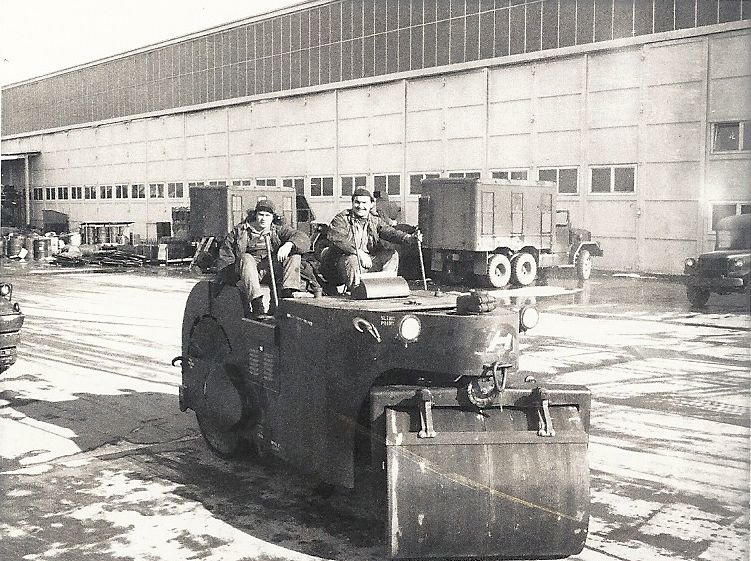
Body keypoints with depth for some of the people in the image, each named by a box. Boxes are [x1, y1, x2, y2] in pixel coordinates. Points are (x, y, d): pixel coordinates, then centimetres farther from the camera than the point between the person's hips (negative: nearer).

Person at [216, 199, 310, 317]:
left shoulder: (278, 231, 16)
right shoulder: (239, 231, 15)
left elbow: (304, 239, 1)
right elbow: (225, 255, 14)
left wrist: (289, 244, -21)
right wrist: (224, 278, 0)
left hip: (272, 267, 2)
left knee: (294, 256, -17)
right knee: (246, 258, -35)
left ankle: (287, 294, -33)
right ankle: (257, 305, -48)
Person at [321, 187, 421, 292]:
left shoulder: (375, 220, 10)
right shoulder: (341, 219, -5)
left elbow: (390, 232, -7)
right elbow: (336, 239, -23)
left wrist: (409, 238, -28)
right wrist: (359, 252, -32)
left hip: (368, 260, 5)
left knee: (392, 254, -5)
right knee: (352, 260, -37)